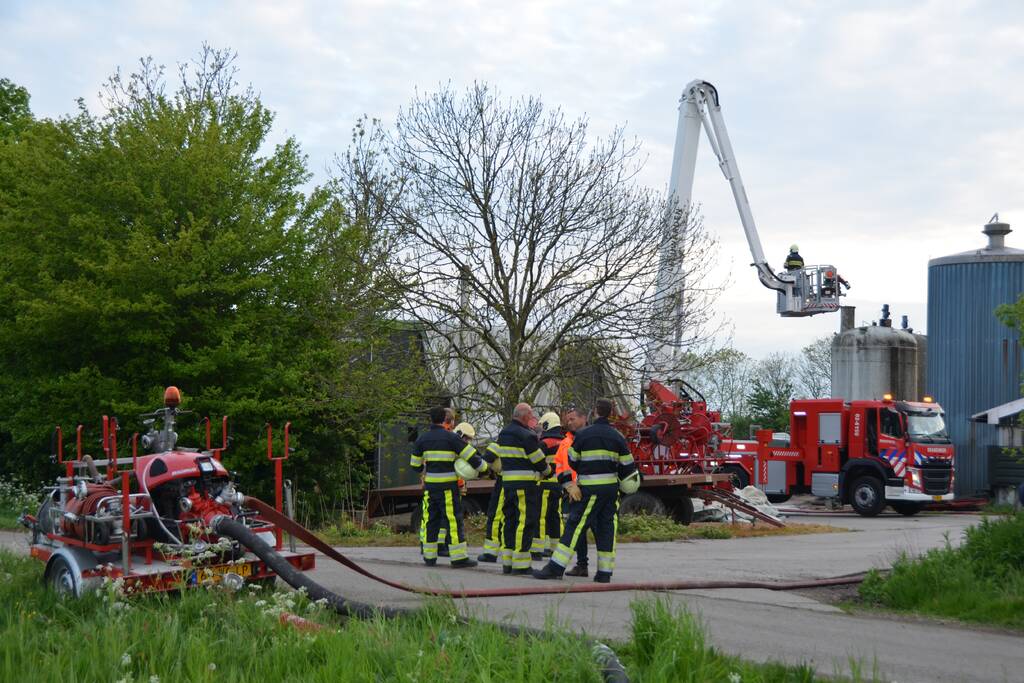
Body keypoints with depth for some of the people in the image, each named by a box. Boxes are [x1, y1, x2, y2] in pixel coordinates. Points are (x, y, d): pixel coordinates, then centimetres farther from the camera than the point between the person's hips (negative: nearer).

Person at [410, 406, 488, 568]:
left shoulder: (422, 439, 7)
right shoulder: (450, 437, -9)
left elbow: (415, 465, 13)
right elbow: (471, 455, -8)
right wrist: (483, 466, 9)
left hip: (430, 486, 6)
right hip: (447, 487, -6)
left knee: (431, 519, 11)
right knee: (454, 519, -3)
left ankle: (429, 556, 13)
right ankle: (459, 557, -3)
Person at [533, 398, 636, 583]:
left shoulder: (583, 434, -5)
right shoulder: (618, 437, 6)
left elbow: (569, 461, 0)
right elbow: (627, 465, 9)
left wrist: (568, 484, 13)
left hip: (589, 489, -4)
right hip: (611, 488, 4)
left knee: (574, 525, -5)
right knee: (606, 527, 7)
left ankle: (556, 567, -9)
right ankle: (605, 572, 7)